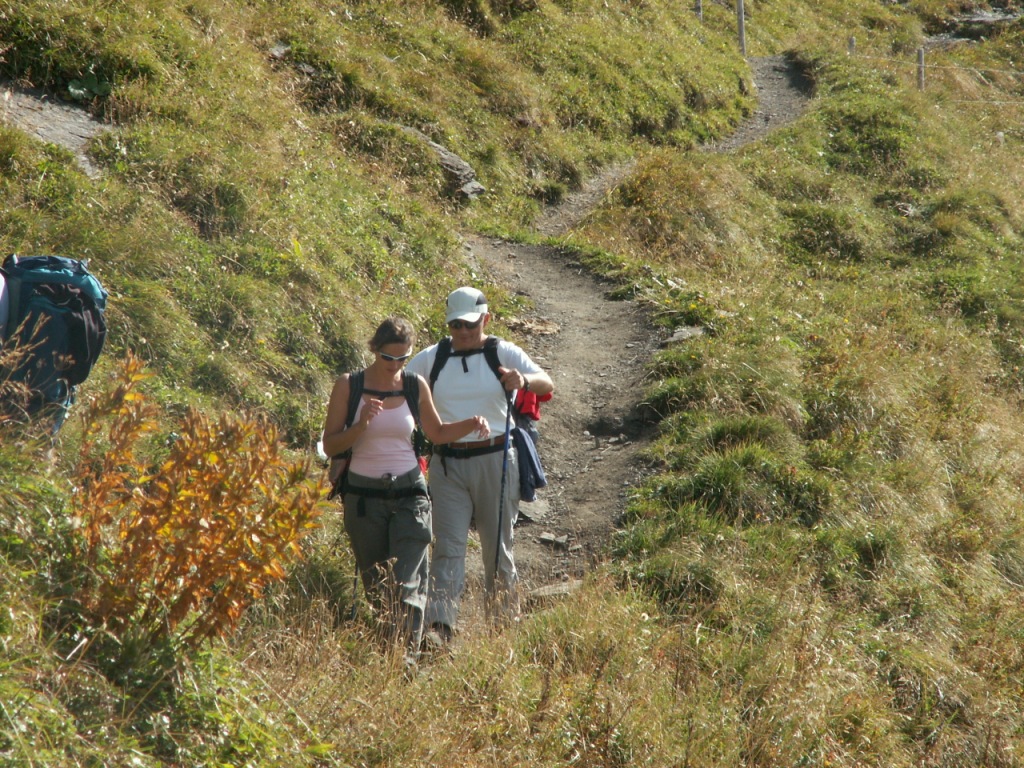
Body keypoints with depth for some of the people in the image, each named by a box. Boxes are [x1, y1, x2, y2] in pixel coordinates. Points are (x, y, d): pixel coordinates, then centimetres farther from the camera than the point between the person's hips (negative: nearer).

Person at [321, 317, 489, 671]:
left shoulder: (416, 387, 4)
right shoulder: (348, 386, 0)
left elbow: (437, 433, 18)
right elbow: (330, 445, -1)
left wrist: (472, 423, 0)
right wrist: (361, 425, -17)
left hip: (409, 493, 0)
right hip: (364, 495, 0)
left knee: (406, 583, -13)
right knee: (376, 587, 6)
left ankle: (407, 657, -17)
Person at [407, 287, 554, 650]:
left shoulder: (504, 353, -1)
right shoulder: (430, 359, 7)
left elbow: (547, 384, -13)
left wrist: (524, 380, -37)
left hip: (494, 461, -1)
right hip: (447, 464, 1)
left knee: (497, 546, 8)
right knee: (448, 546, -9)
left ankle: (505, 622, 19)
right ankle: (439, 625, -18)